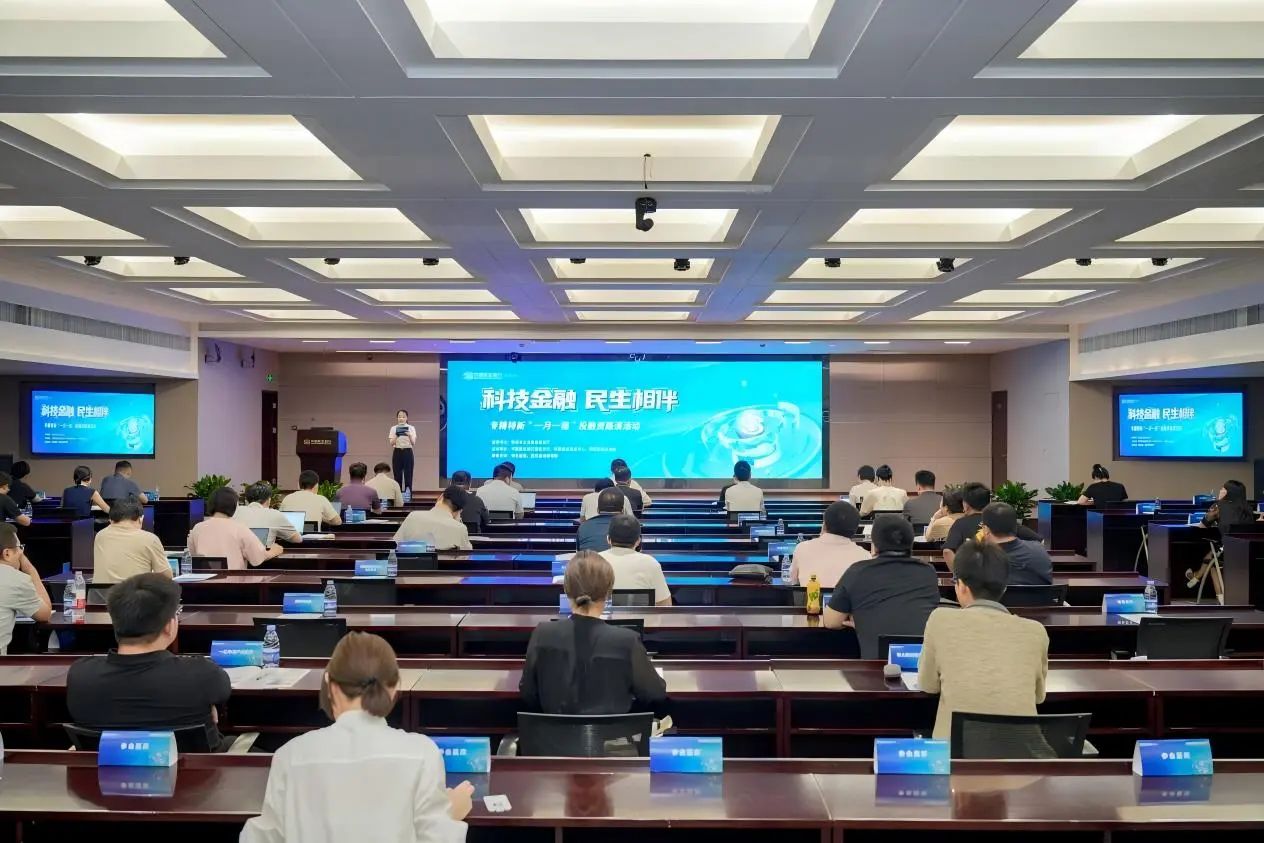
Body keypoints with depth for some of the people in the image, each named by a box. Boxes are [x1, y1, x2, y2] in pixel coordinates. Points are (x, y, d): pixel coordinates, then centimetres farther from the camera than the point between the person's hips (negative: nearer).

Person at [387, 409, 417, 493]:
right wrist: (396, 436, -26)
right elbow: (391, 443, -6)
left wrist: (409, 435, -28)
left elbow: (413, 443, -9)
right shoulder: (393, 428, 3)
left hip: (407, 453, -1)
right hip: (397, 453, 1)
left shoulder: (411, 428, 1)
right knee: (397, 476, 2)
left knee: (408, 476, -2)